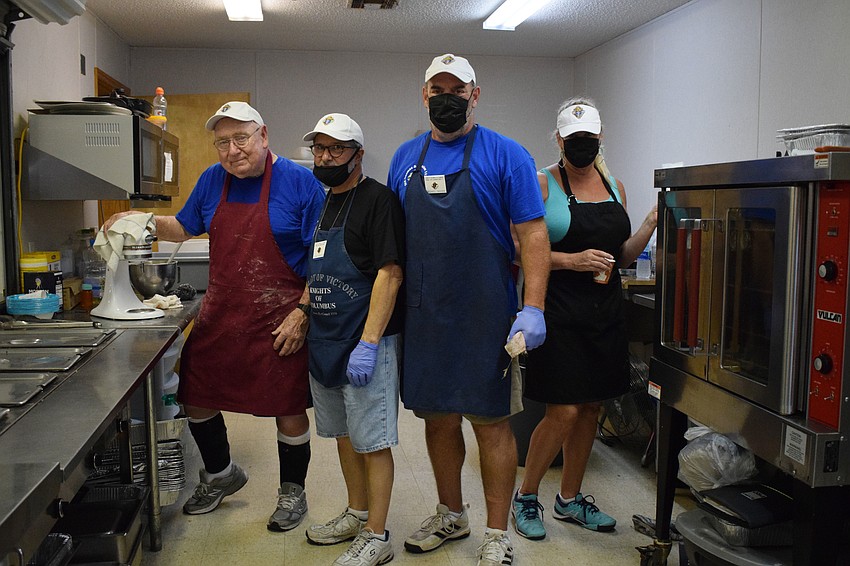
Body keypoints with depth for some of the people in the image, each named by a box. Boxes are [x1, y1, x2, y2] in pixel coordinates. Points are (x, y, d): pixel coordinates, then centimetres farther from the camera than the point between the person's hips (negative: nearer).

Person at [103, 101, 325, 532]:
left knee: (289, 410, 4)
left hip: (279, 324, -5)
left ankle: (292, 492, 29)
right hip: (218, 317, 5)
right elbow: (184, 228, 22)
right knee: (195, 397, 12)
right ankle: (220, 475, 38)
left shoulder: (300, 183, -9)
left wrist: (302, 313, -16)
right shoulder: (213, 180, 6)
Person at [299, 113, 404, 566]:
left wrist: (368, 344, -23)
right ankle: (357, 515, 34)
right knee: (344, 435, 18)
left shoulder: (378, 199, -11)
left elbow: (389, 273, -19)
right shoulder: (323, 204, 15)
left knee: (372, 442, 0)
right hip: (324, 341, 9)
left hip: (366, 343, -9)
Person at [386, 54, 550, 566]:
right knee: (438, 418, 15)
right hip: (422, 315, 5)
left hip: (485, 317, -4)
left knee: (491, 423, 3)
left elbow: (533, 234, -9)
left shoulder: (505, 155, -4)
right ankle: (451, 515, 34)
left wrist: (533, 309, -18)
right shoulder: (406, 157, 10)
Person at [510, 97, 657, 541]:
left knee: (591, 408, 11)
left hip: (605, 312, 6)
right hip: (559, 313, -6)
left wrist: (652, 222, 1)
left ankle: (569, 499, 28)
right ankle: (525, 497, 15)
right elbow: (521, 252, -11)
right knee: (564, 412, -7)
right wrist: (573, 260, -19)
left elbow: (622, 256, 15)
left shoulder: (615, 187, 12)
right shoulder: (541, 184, -5)